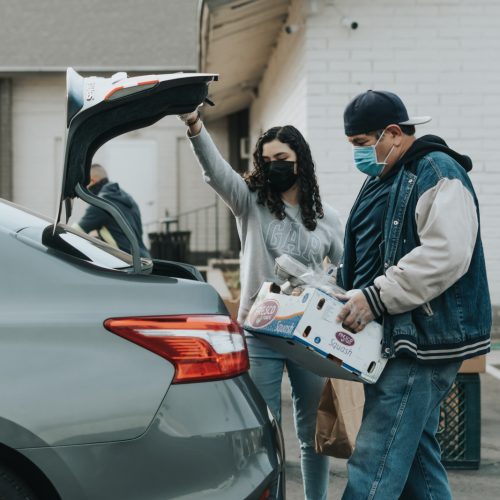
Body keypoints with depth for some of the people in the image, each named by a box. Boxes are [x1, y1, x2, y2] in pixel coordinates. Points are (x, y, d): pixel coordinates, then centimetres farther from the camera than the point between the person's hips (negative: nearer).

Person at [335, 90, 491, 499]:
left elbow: (445, 255, -23)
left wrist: (375, 298, -24)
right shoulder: (381, 180, 19)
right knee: (416, 458, 15)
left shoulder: (437, 173, -11)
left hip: (423, 341, -10)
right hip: (394, 342, 10)